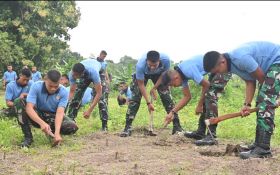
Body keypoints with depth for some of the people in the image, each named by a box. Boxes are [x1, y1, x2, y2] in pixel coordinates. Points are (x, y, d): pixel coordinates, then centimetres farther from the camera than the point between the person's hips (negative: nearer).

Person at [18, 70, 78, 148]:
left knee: (73, 127, -27)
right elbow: (29, 107, -32)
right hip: (37, 116, -1)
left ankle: (53, 132, 5)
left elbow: (60, 112, -26)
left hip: (53, 117, 1)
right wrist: (42, 123, -48)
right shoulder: (36, 86, -21)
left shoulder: (63, 92, -18)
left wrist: (57, 133, -42)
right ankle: (28, 137, -15)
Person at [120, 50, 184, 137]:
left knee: (166, 96, -10)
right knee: (135, 97, -14)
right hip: (142, 74, -1)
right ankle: (127, 128, -11)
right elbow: (141, 84, -28)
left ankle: (176, 126, -4)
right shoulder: (140, 65, -42)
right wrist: (148, 103, -28)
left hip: (158, 74, 2)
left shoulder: (165, 59, -38)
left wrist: (154, 88, -21)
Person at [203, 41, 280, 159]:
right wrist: (247, 104, -6)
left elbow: (261, 77, -20)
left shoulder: (240, 58, -30)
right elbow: (250, 82, 5)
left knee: (265, 104, -18)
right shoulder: (233, 65, 1)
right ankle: (259, 144, 19)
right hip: (269, 67, 10)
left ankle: (263, 149, -18)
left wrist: (266, 93, -2)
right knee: (261, 104, 12)